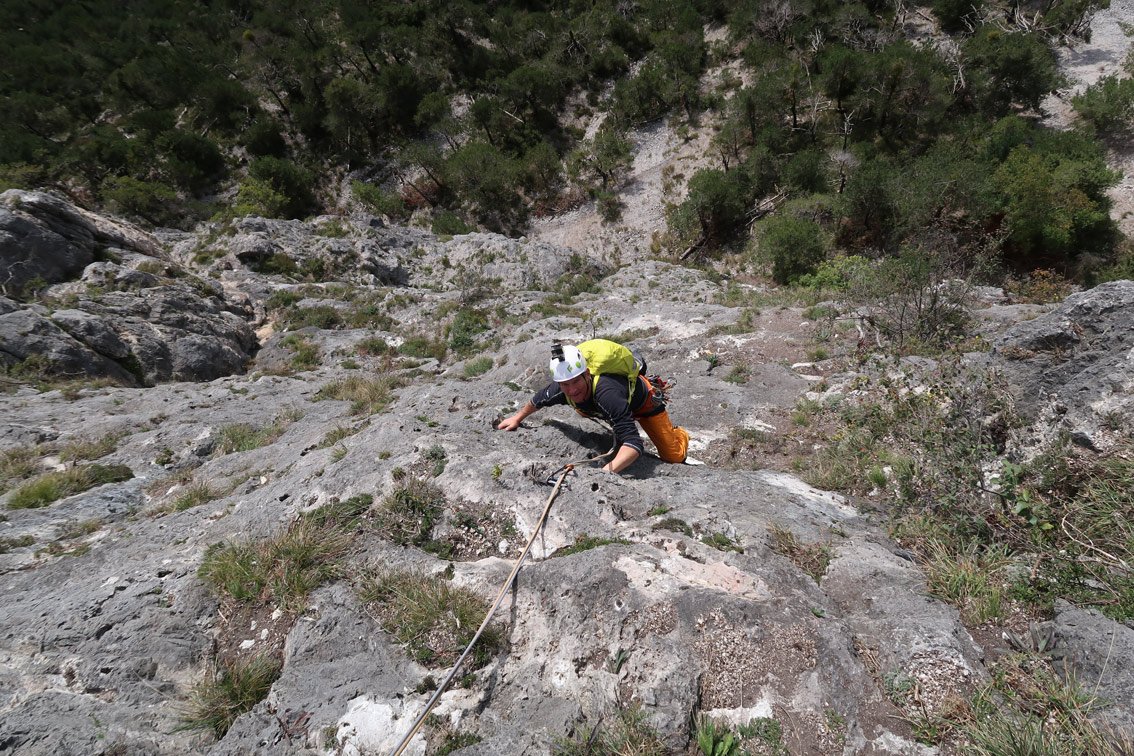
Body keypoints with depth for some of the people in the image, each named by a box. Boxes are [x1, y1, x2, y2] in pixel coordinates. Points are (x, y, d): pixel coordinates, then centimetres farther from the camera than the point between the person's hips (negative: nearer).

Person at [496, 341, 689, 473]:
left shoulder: (606, 392, -51)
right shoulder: (560, 389, -32)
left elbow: (634, 444, -56)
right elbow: (539, 399, -5)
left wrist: (606, 471, -70)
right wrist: (518, 418, 11)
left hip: (640, 396, -5)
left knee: (673, 456, -3)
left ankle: (680, 434, 32)